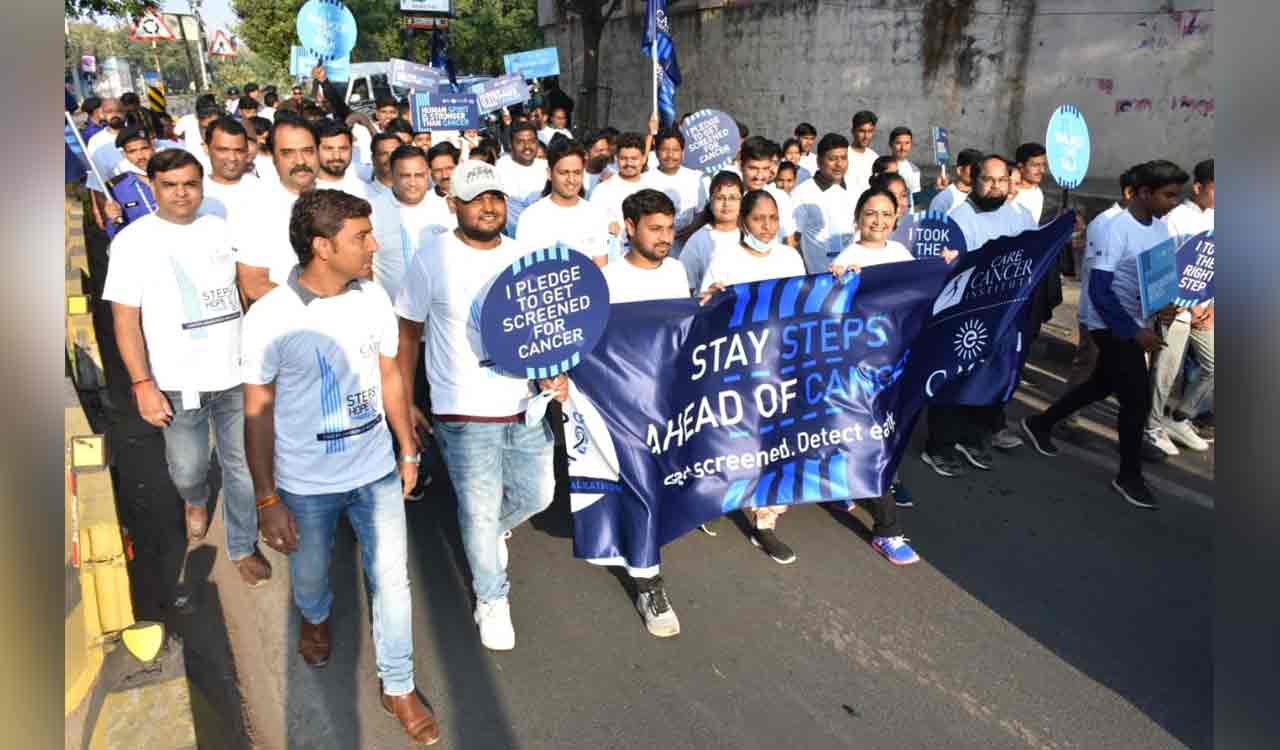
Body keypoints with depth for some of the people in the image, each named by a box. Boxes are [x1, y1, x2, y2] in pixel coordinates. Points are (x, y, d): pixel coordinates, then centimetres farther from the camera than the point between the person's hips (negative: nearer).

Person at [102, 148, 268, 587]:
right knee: (187, 469, 11)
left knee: (242, 466, 10)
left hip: (236, 373, 2)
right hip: (179, 382, -2)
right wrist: (143, 384, -12)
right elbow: (125, 319, -6)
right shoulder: (133, 240, -5)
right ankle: (196, 501, 47)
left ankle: (243, 547, 28)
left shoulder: (222, 229, 5)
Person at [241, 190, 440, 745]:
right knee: (310, 574, 22)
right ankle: (315, 618, 60)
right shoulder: (270, 317, -18)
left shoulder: (373, 298, -7)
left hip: (377, 471, 2)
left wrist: (408, 450, 11)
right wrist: (267, 500, -9)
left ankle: (398, 687, 30)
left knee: (391, 579, 9)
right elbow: (257, 413, -10)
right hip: (307, 484, -2)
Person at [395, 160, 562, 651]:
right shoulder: (432, 260, -8)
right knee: (479, 510, 7)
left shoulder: (523, 257, 4)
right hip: (464, 413, -4)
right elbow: (407, 335, 0)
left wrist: (555, 372, -7)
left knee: (537, 494, 15)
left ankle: (489, 529, 49)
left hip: (525, 406, 4)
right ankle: (491, 599, 32)